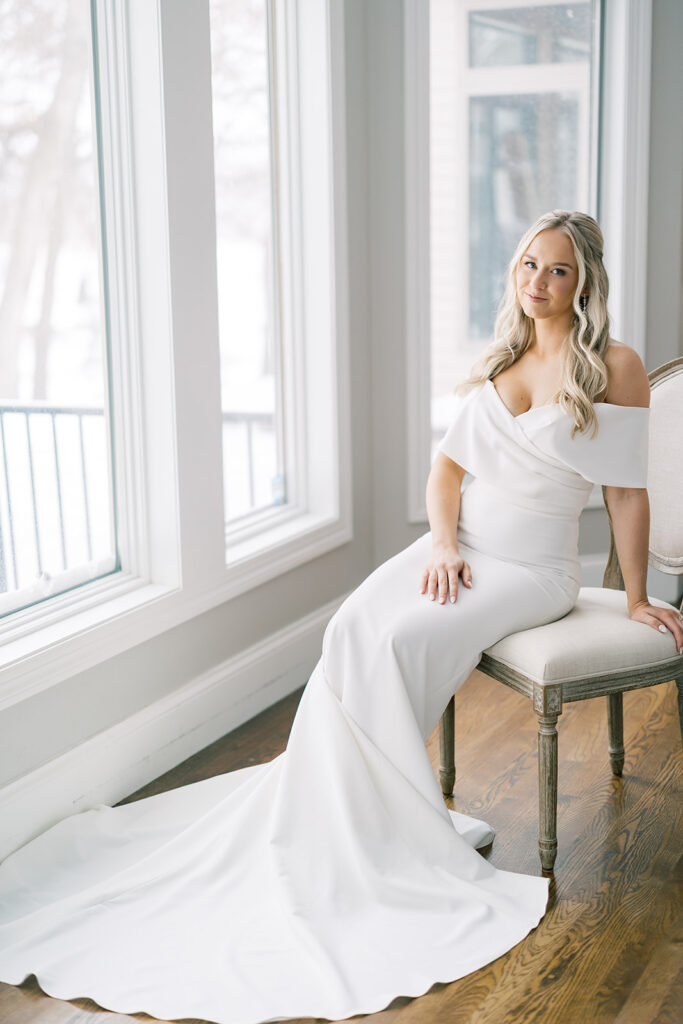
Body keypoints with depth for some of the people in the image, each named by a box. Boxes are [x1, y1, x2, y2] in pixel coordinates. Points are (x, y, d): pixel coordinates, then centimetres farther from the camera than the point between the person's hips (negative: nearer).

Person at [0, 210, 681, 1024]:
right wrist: (443, 547, -7)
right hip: (457, 549, 5)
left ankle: (365, 805, -13)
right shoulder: (495, 361, 11)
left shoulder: (615, 367, -5)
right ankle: (367, 813, -17)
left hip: (532, 570, -5)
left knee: (403, 641, -28)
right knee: (353, 630, -22)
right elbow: (447, 467, 11)